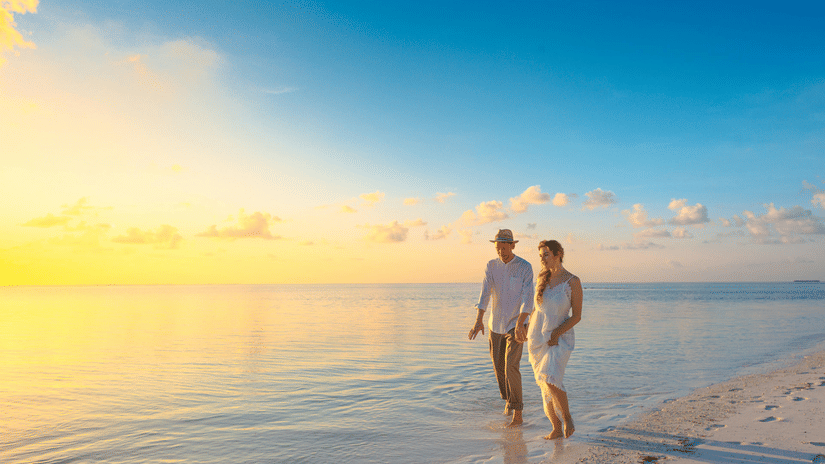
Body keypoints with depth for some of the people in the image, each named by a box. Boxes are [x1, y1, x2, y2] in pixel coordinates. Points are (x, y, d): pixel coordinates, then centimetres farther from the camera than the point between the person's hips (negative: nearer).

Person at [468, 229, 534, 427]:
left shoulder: (525, 267, -12)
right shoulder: (491, 266, -1)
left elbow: (527, 297, -21)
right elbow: (485, 293, -13)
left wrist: (520, 323, -34)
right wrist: (479, 320, -25)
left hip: (516, 325, -4)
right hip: (496, 325, 4)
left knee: (511, 368, -15)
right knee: (499, 367, 13)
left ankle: (517, 414, -6)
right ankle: (509, 398, 40)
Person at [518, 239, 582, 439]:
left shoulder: (573, 282, -9)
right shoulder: (542, 278, 5)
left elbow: (577, 316, -9)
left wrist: (556, 333, -17)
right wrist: (526, 328, 11)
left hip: (560, 338, -5)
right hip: (537, 338, 5)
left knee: (551, 381, -22)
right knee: (546, 386, 6)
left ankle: (567, 417, 4)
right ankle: (557, 429, 20)